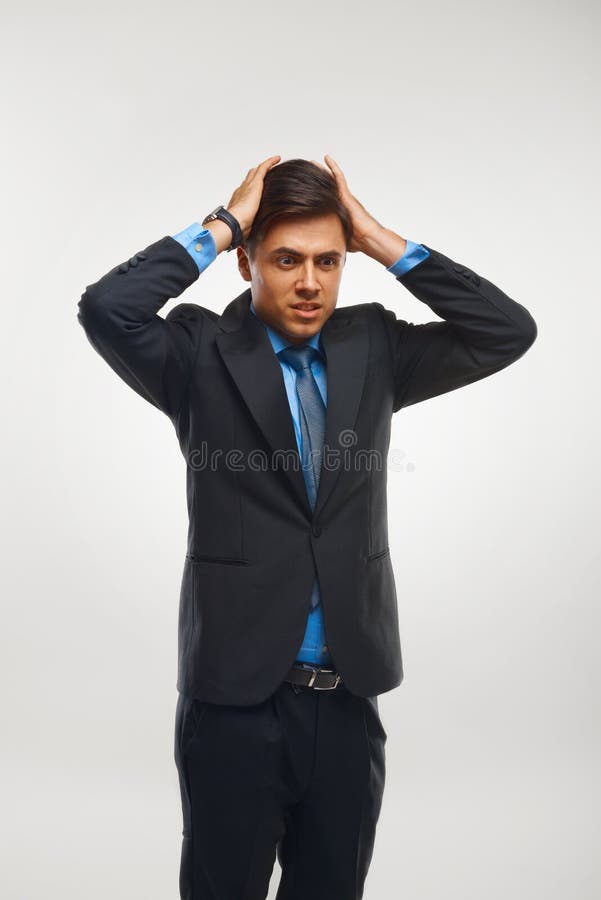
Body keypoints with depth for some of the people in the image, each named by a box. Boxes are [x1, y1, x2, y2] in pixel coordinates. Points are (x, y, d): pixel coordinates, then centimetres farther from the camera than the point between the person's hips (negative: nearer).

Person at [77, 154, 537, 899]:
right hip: (234, 698, -3)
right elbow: (105, 310, -22)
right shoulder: (202, 352, -5)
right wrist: (221, 225, -14)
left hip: (348, 699, 3)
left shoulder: (373, 346, 4)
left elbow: (508, 332, -3)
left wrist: (383, 240, -7)